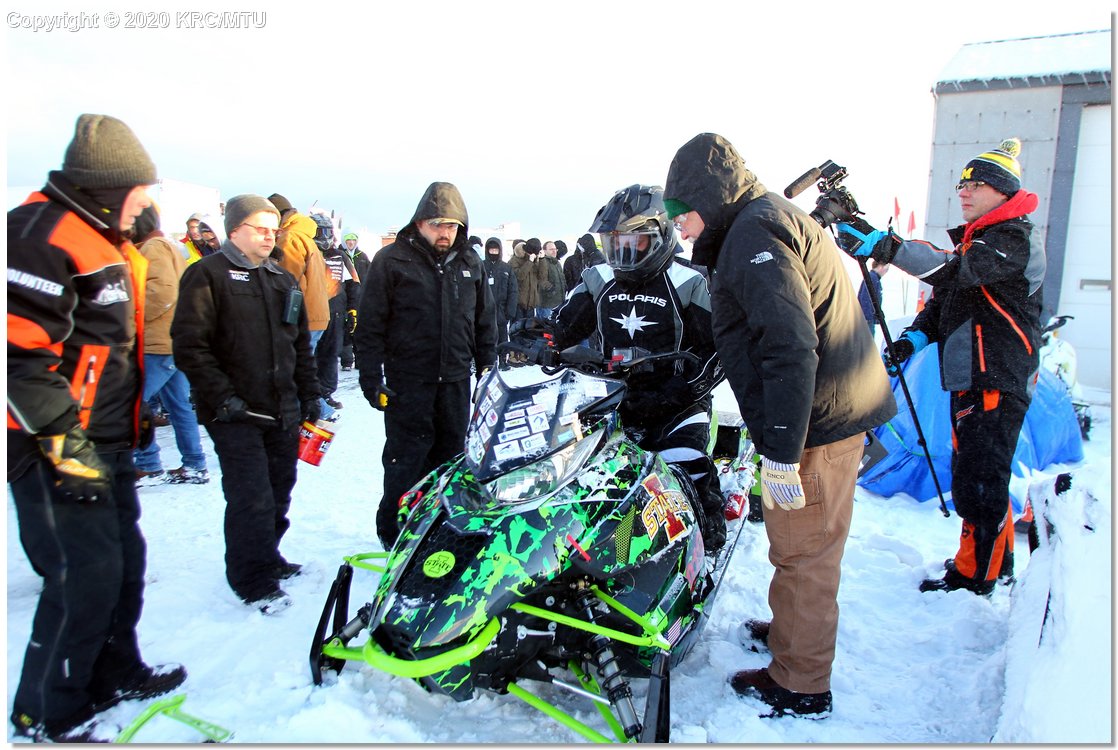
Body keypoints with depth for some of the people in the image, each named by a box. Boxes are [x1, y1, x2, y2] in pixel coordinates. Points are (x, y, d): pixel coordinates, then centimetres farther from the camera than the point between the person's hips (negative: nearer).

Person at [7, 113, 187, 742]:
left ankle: (115, 673, 36)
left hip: (106, 444, 10)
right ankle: (46, 715, 15)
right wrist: (64, 441, -23)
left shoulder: (109, 244, 15)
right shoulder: (43, 233, -16)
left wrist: (132, 423, 24)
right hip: (56, 451, -10)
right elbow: (20, 347, -24)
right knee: (87, 574, -5)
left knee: (126, 557, 18)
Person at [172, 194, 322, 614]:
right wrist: (222, 395, -16)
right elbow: (189, 344, -11)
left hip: (284, 411, 7)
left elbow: (301, 344, 23)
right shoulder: (207, 275, -4)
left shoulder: (284, 281, 17)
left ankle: (267, 558, 31)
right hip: (236, 413, -6)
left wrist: (309, 394, 17)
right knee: (252, 498, -8)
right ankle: (255, 584, 4)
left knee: (279, 493, 12)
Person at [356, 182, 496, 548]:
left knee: (450, 456, 10)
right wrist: (371, 378, -8)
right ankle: (394, 529, 18)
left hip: (456, 380, 4)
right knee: (406, 460, 2)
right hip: (407, 380, -4)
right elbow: (370, 325, -4)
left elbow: (485, 322, 16)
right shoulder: (391, 260, -4)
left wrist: (487, 370, 12)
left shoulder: (470, 263, 9)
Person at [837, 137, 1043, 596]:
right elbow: (945, 300, 21)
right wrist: (918, 335, 2)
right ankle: (996, 559, 33)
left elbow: (955, 271, -31)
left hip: (996, 380, -10)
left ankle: (975, 574, 9)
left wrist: (887, 247, -42)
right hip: (969, 377, 10)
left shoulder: (1015, 240, -12)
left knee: (977, 480, -5)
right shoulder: (972, 239, 18)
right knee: (977, 473, 18)